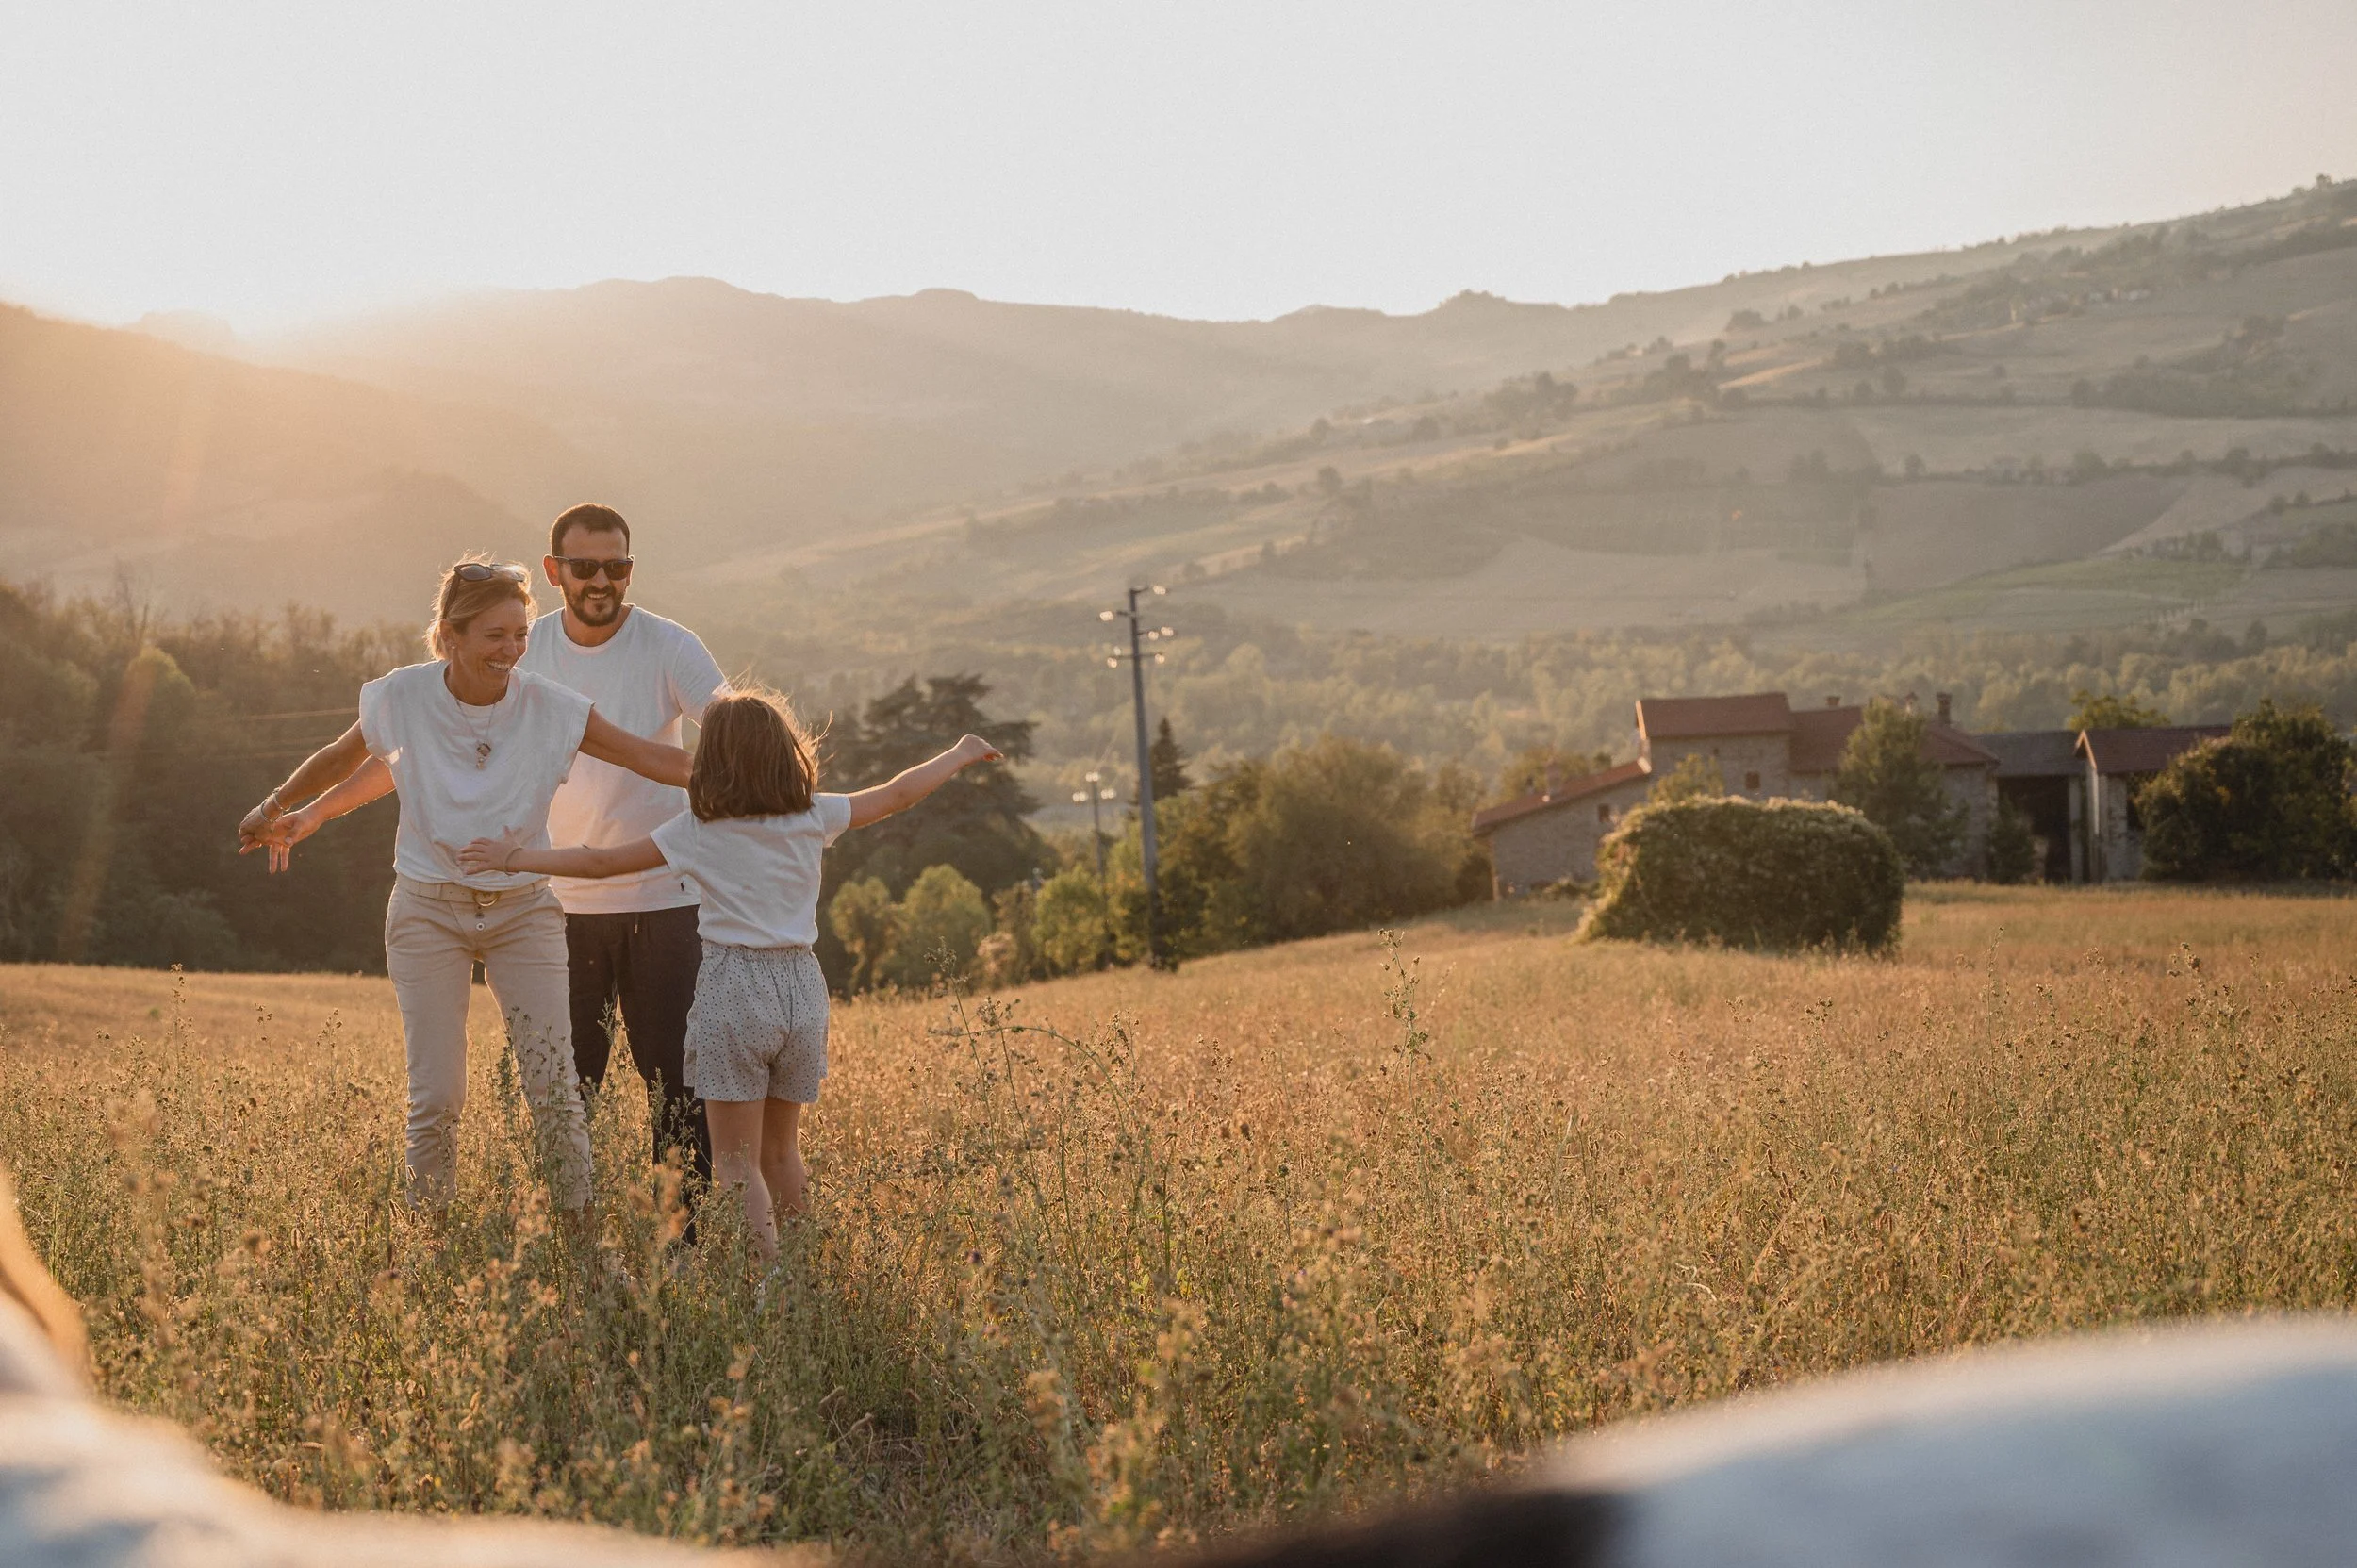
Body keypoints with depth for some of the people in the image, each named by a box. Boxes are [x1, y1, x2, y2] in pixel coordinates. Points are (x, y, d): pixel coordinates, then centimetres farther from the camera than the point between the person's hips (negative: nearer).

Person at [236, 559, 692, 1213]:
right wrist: (276, 809, 21)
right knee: (436, 1096, -2)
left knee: (555, 1087, -7)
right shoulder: (404, 697, -10)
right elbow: (341, 758, 10)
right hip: (428, 912, 0)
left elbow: (648, 756, -14)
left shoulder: (548, 706, -11)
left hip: (523, 911, 0)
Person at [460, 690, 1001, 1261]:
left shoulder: (699, 829, -6)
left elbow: (603, 861, -4)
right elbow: (896, 795, 14)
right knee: (781, 1150, 20)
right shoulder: (814, 817, 2)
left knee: (737, 1163, 0)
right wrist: (960, 755, 29)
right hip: (801, 987, 4)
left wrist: (517, 858, 5)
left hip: (733, 995, -4)